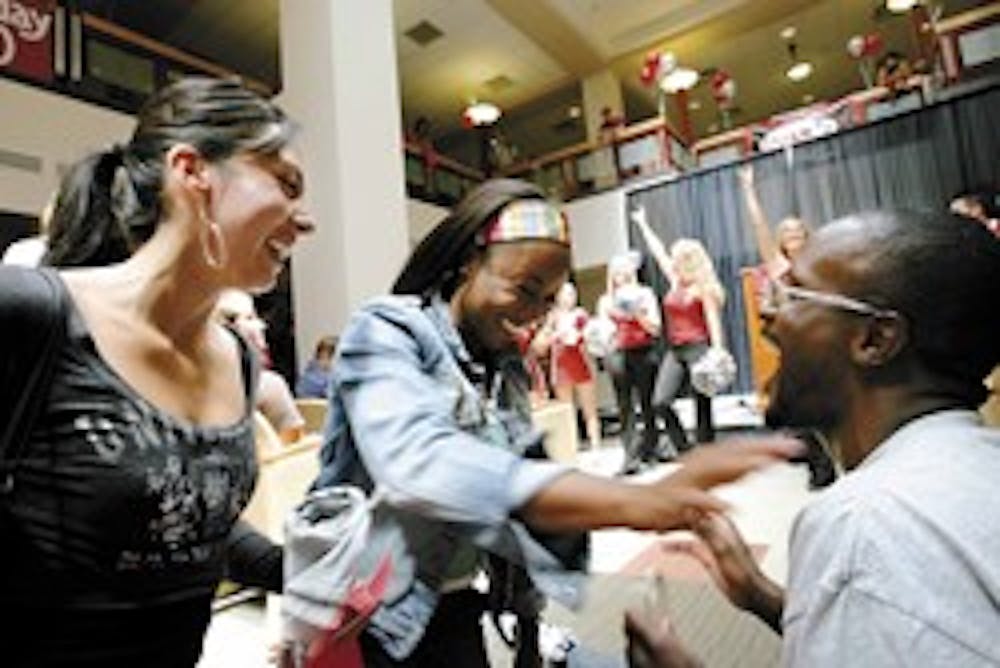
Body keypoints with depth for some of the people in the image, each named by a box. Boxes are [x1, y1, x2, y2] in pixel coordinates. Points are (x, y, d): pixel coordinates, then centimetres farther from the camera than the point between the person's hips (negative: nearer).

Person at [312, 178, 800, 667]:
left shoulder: (506, 366, 1)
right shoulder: (385, 331, -19)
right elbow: (421, 465, -37)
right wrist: (635, 502, -45)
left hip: (453, 609, 5)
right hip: (367, 618, -5)